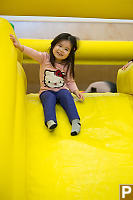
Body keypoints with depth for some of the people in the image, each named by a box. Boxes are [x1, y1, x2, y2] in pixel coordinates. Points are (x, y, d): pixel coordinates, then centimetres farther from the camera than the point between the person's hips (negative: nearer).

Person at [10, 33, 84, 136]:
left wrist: (76, 91, -4)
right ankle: (50, 121, -56)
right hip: (46, 91, -1)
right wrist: (20, 46, -27)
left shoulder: (67, 65, 6)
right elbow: (33, 53, -12)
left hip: (62, 90, 1)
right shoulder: (45, 58, 1)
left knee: (67, 96, -30)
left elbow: (70, 81, 13)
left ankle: (75, 121, -43)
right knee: (49, 98, -33)